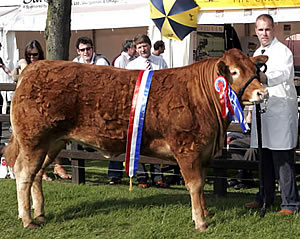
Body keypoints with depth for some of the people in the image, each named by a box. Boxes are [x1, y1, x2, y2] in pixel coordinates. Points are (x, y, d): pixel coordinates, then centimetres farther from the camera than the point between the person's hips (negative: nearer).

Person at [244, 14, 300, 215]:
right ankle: (265, 198, 24)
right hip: (262, 112, 8)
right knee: (264, 158, 13)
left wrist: (265, 78, -45)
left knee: (283, 159, -8)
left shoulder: (282, 51, -7)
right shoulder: (257, 54, 19)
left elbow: (283, 74, -27)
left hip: (281, 112, -8)